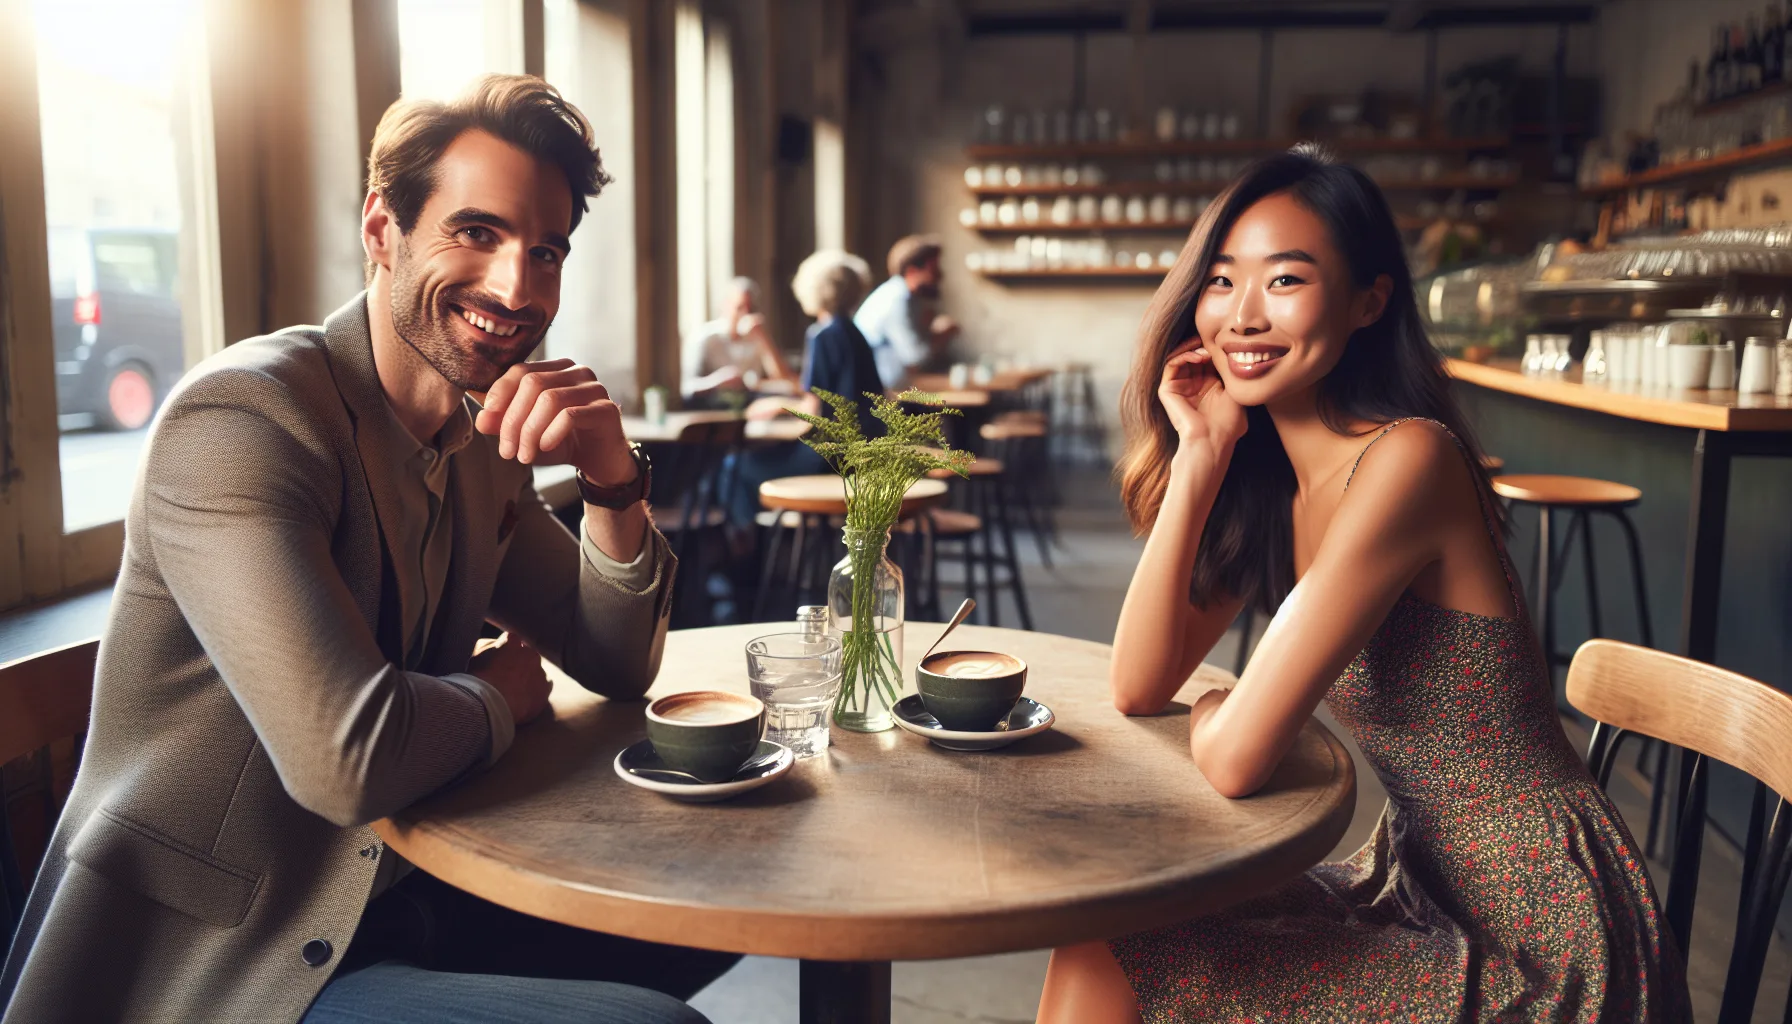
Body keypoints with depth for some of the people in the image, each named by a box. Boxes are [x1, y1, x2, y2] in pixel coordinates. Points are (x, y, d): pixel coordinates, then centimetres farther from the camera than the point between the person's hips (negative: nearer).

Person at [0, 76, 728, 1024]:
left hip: (388, 898, 9)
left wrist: (613, 482, -9)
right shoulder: (241, 415, -20)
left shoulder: (481, 440, 5)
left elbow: (616, 663, 8)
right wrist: (498, 694, -9)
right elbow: (350, 758, -31)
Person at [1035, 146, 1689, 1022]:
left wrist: (1208, 714, -2)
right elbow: (1138, 689, -4)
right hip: (1419, 881, 7)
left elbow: (1234, 759, -25)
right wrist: (1200, 455, -9)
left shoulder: (1406, 458, -23)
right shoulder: (1268, 477, 3)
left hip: (1538, 950, -7)